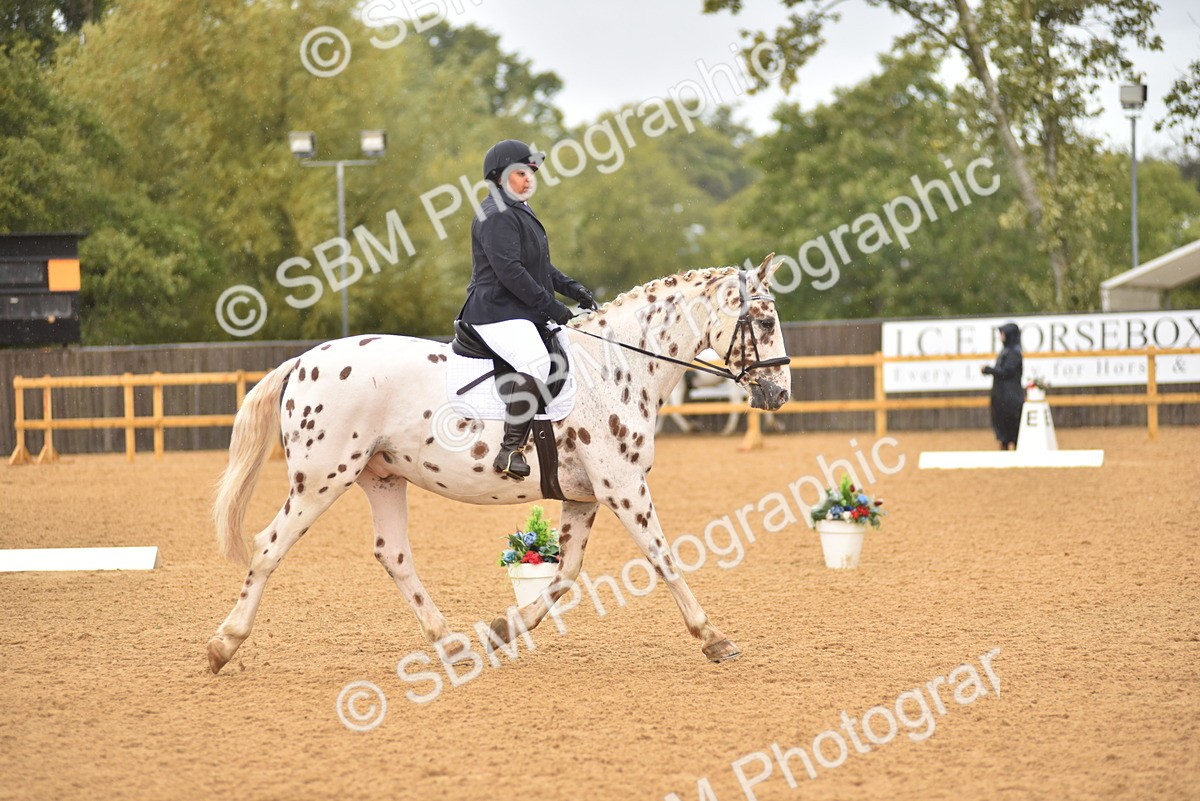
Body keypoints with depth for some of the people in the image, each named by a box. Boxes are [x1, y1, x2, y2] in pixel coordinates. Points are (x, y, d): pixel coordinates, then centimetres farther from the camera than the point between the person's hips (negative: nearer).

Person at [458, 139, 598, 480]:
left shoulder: (520, 212, 22)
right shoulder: (495, 216, -12)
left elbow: (540, 267, 28)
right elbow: (509, 271, -22)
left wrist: (572, 288, 13)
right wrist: (551, 307, -21)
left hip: (526, 314, 11)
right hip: (496, 314, -11)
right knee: (535, 361, -33)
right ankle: (511, 450, -37)